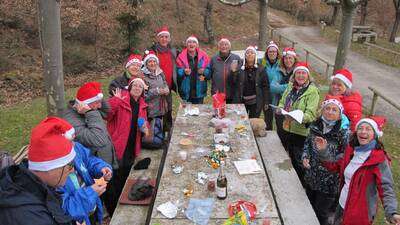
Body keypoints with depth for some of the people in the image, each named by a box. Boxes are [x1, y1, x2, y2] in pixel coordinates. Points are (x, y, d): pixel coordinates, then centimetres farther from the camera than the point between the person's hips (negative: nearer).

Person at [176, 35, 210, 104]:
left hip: (199, 90, 1)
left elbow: (209, 71, 3)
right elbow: (177, 72, -2)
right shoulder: (181, 57, 0)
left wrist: (204, 72, -17)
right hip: (186, 90, -1)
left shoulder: (203, 56, 3)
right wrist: (184, 72, -21)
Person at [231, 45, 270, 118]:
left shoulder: (260, 69, 0)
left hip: (255, 102, -1)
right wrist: (233, 71, -14)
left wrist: (266, 101, -2)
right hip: (242, 101, 1)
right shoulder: (240, 69, 2)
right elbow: (233, 84, 1)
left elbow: (265, 86, 0)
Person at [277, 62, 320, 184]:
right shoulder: (290, 87, 5)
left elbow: (311, 114, -21)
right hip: (287, 129, 7)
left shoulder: (312, 91, -14)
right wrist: (280, 109, -8)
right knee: (289, 158, 21)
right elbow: (282, 102, 14)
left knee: (298, 161, 2)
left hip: (301, 132, -6)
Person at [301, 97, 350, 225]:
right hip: (310, 176, 5)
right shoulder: (315, 126, -2)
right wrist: (305, 157, -5)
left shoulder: (344, 132, -17)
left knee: (321, 213, 11)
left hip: (329, 181, -5)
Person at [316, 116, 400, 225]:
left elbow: (386, 189, -22)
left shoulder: (379, 159, -19)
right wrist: (323, 151, -2)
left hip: (360, 215, -5)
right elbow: (334, 166, 12)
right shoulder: (351, 151, -1)